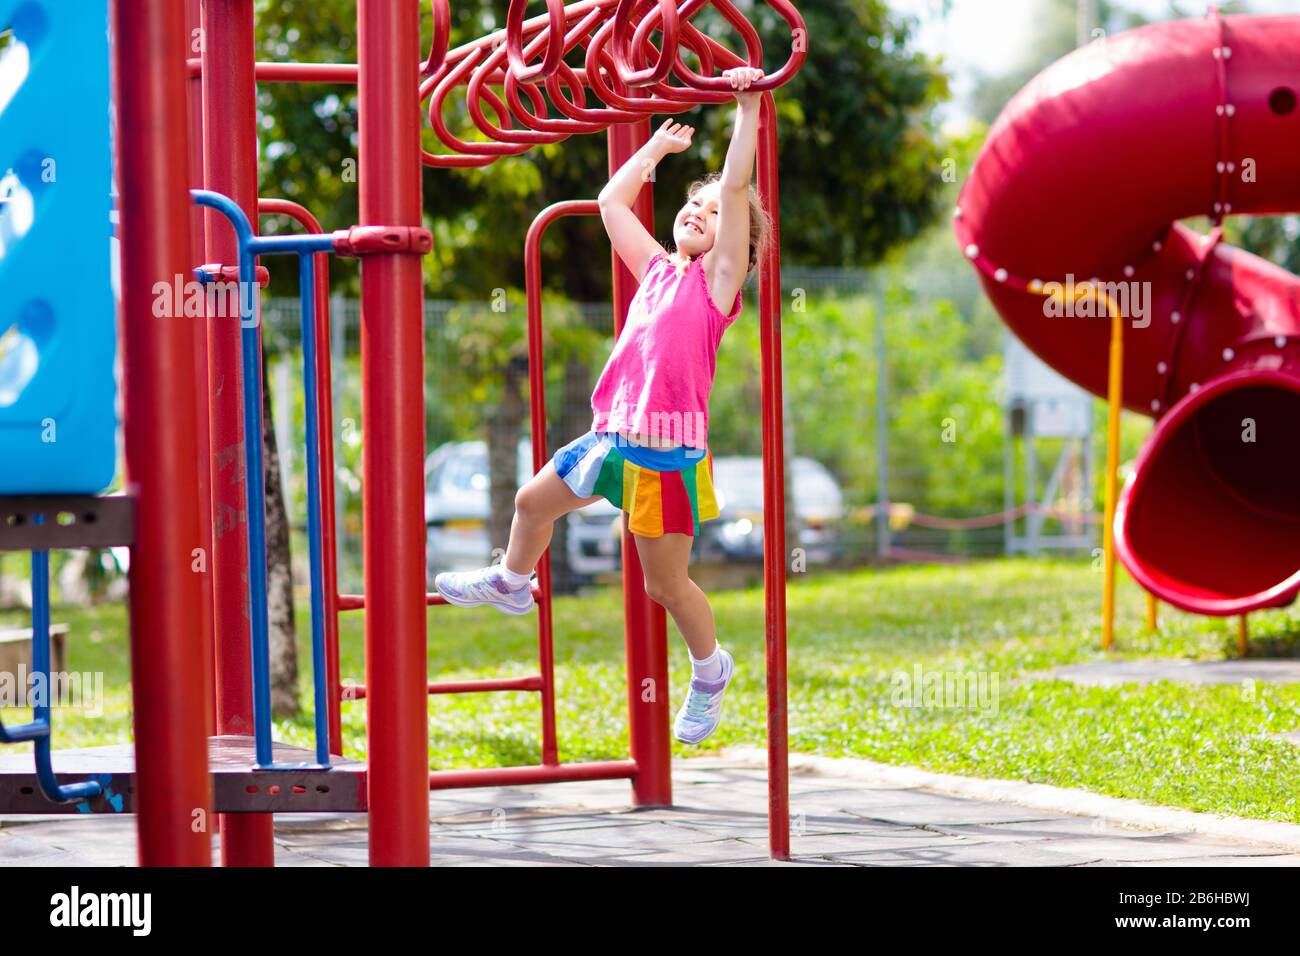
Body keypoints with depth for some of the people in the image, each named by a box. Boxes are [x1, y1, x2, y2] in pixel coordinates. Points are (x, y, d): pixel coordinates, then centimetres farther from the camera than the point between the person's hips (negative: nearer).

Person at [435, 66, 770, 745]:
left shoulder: (717, 277, -5)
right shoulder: (656, 269, 12)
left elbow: (737, 187, -15)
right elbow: (612, 201, 23)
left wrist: (748, 108, -18)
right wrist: (658, 147, 28)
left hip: (669, 453, -7)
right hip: (611, 437, 7)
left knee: (665, 582, 1)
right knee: (533, 501, 25)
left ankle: (711, 671, 26)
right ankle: (512, 584, 53)